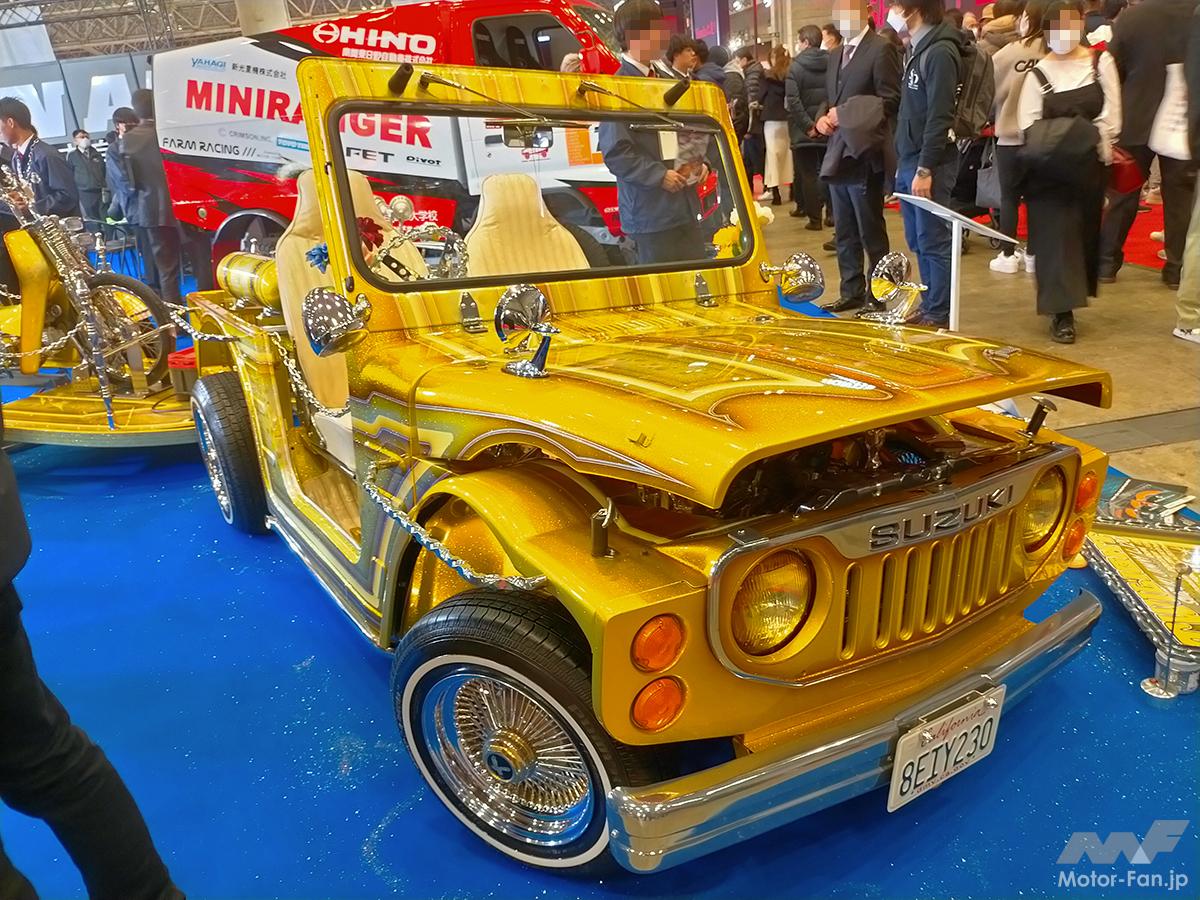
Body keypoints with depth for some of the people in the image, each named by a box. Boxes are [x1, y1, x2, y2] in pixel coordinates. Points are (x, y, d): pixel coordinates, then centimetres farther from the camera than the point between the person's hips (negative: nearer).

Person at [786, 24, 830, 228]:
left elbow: (793, 100, -17)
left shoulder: (796, 66, -7)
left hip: (805, 129, -3)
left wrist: (808, 125, -15)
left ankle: (814, 217, 1)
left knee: (808, 174, 2)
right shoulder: (832, 63, 2)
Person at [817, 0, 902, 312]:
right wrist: (823, 118, 2)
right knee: (844, 234, 14)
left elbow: (891, 100, -14)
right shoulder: (836, 55, 18)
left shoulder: (882, 49, -7)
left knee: (871, 233, -1)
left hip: (864, 156, -8)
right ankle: (851, 292, 24)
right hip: (837, 155, 8)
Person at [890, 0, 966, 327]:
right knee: (918, 242, 12)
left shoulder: (940, 52, -12)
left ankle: (939, 316, 2)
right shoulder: (917, 50, 17)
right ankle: (929, 307, 21)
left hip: (928, 164, -9)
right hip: (908, 162, 9)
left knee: (933, 242, -5)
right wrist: (905, 165, 15)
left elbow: (939, 118, -18)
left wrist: (925, 168, -21)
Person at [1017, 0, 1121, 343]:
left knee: (1084, 233, 8)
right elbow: (1028, 126, -7)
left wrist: (1097, 149, -8)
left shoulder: (1101, 63, 4)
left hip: (1090, 165, 2)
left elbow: (1110, 116, 0)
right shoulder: (1038, 74, 1)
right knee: (1057, 234, -9)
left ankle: (1069, 295, 24)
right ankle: (1061, 312, -10)